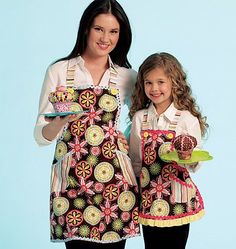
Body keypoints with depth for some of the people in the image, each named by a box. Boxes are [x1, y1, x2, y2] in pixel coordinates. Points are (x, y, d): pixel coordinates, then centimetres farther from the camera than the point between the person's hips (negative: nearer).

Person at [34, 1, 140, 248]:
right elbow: (41, 136, 0)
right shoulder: (59, 71, 1)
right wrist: (62, 120, -20)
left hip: (114, 180, 2)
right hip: (71, 180, -2)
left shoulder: (128, 77, 7)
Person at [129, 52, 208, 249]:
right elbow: (134, 159, 11)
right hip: (149, 198, 2)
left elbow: (196, 163, -2)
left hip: (178, 198, -2)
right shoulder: (139, 118, 3)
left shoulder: (188, 119, -5)